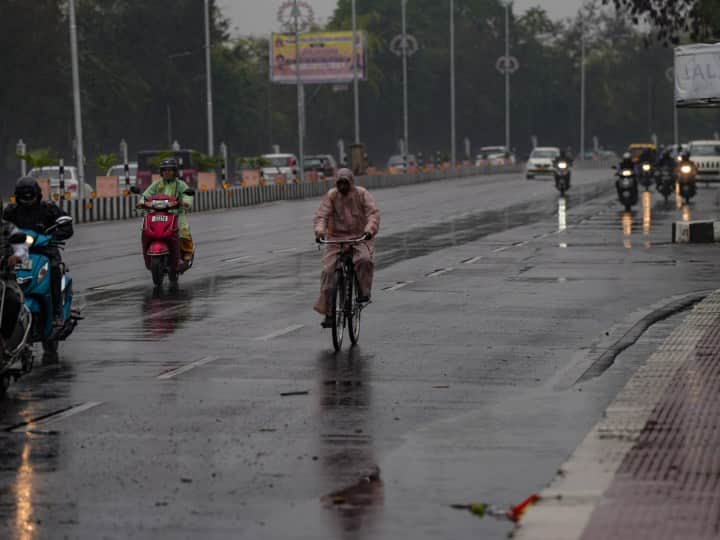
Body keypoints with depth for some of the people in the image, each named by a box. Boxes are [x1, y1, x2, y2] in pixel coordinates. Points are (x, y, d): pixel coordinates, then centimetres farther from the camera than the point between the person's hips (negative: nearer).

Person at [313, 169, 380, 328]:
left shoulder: (362, 194, -4)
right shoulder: (331, 196, -1)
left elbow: (374, 213, -15)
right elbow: (321, 215, -10)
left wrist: (369, 230, -34)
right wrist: (319, 230, -31)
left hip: (360, 237, -1)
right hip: (336, 237, 1)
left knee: (365, 260, -32)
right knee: (328, 271, -13)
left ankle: (364, 292, -10)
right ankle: (328, 311, -6)